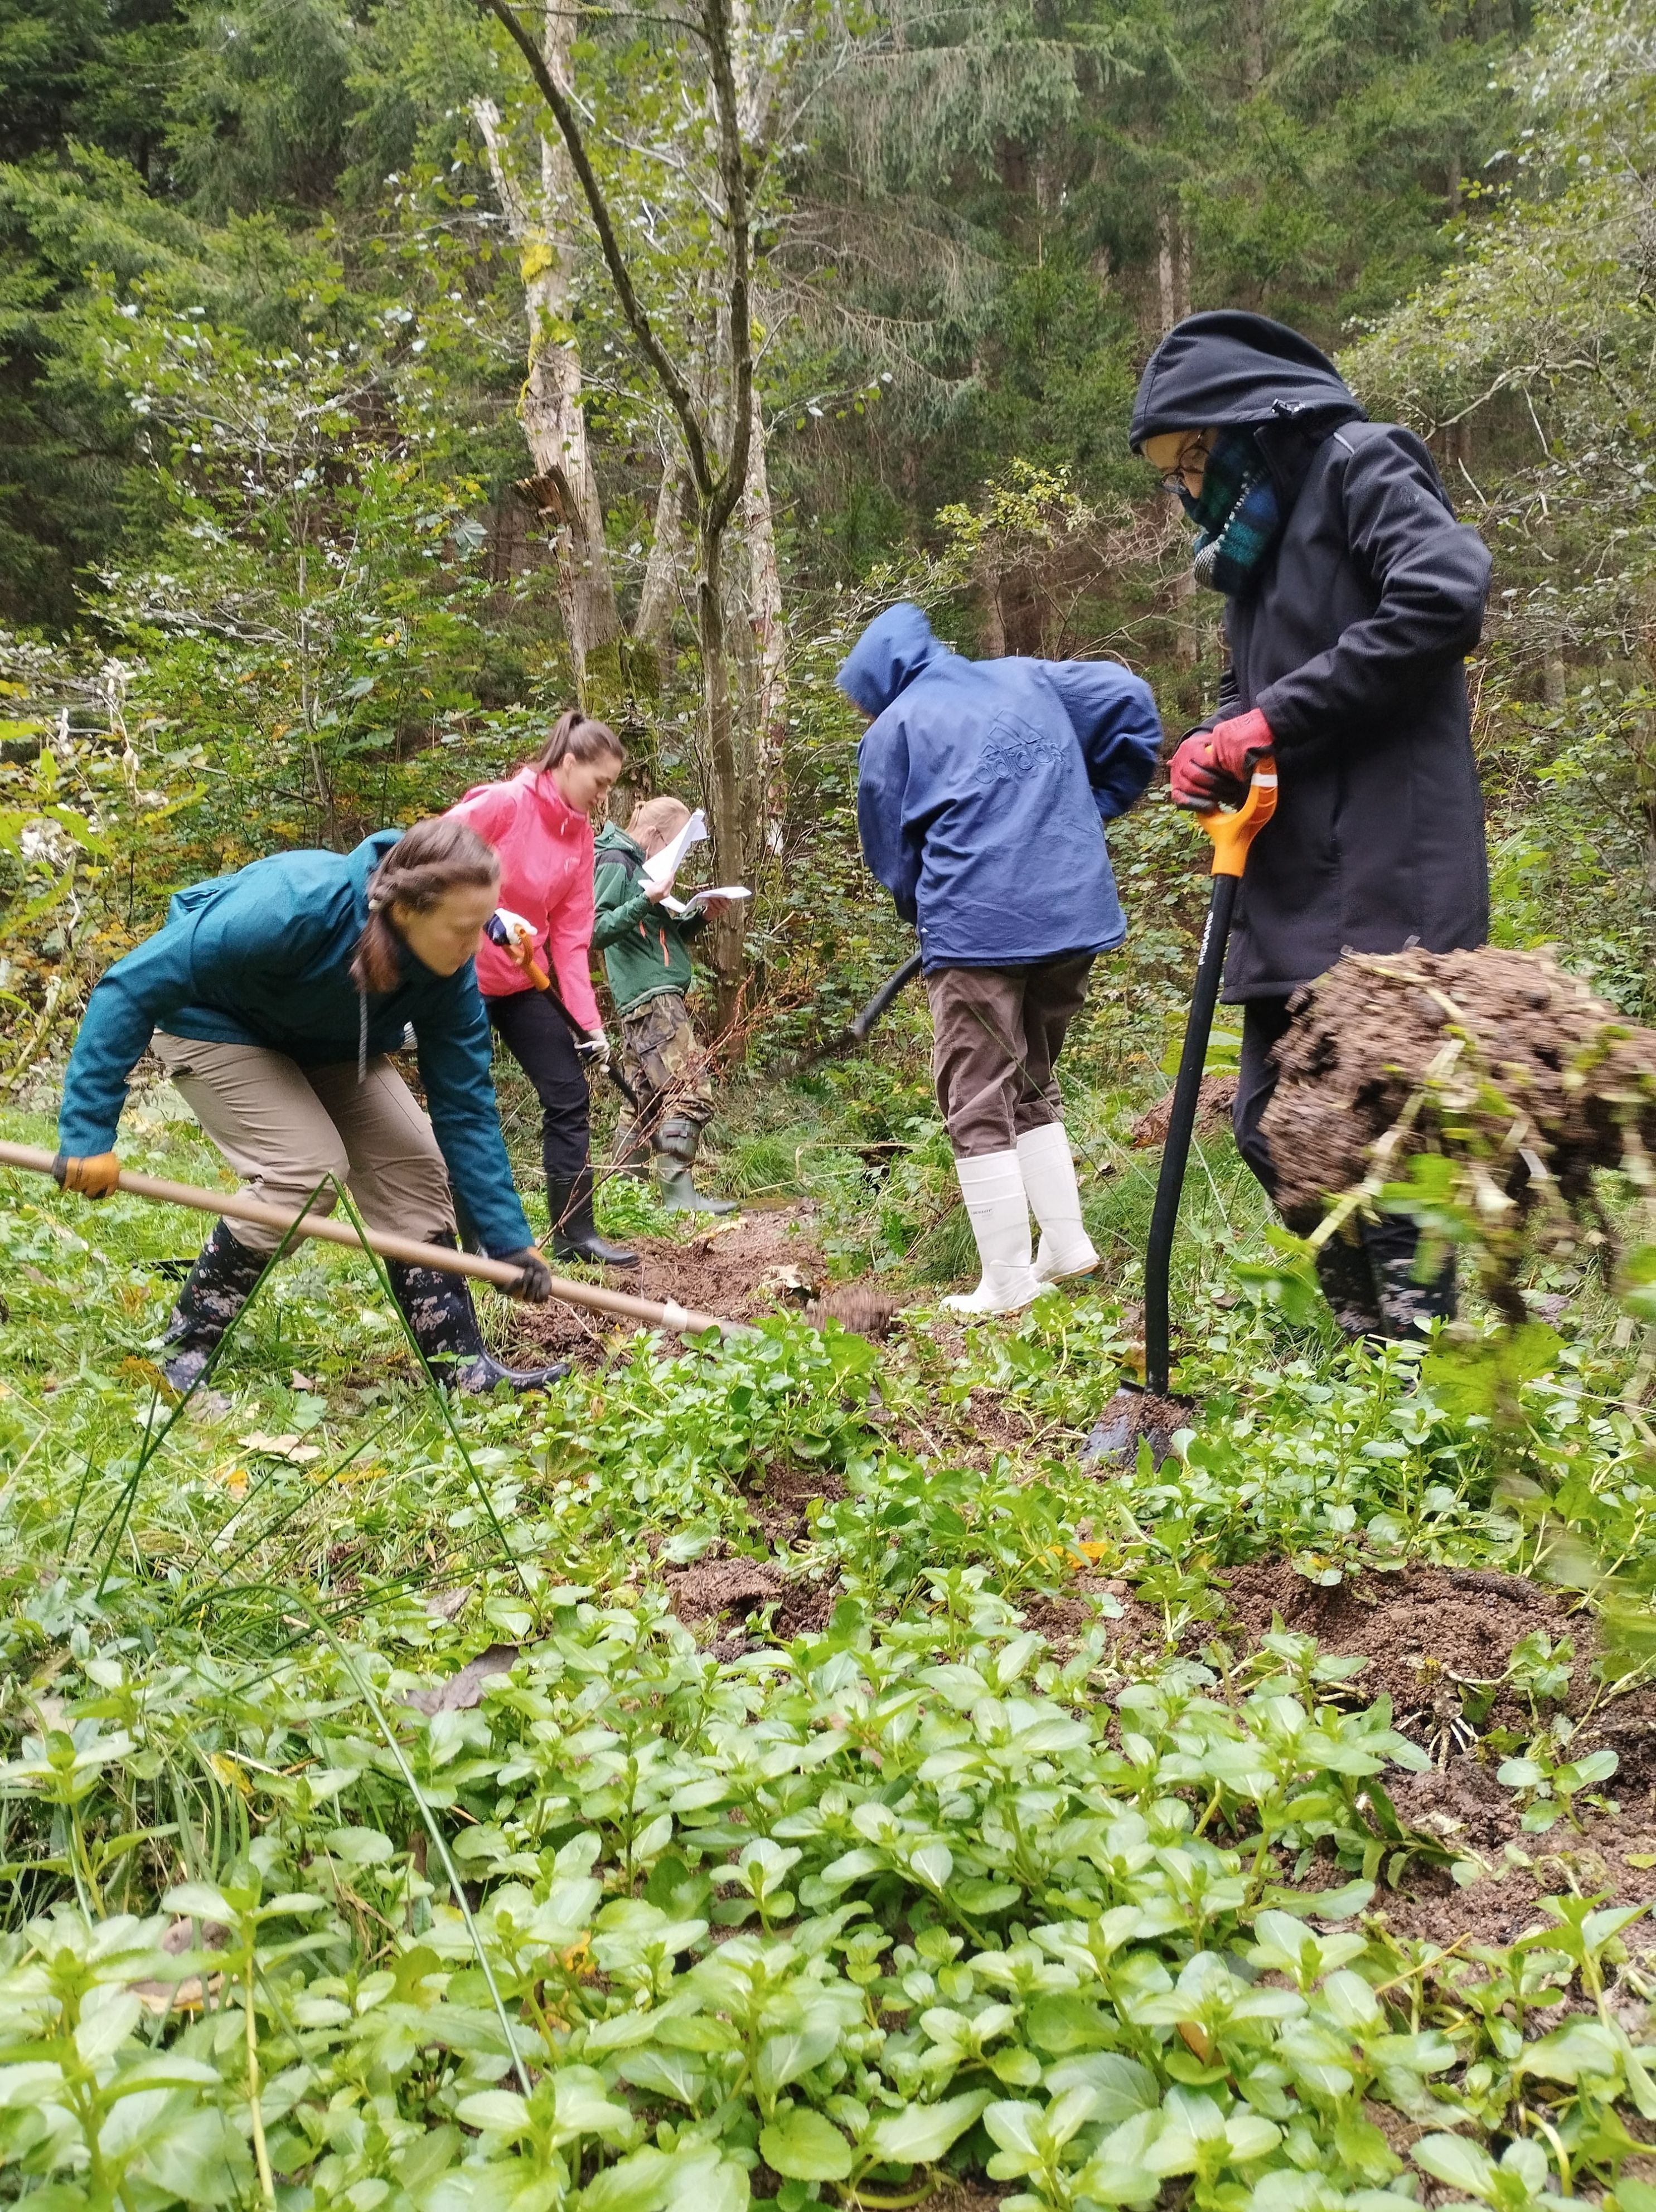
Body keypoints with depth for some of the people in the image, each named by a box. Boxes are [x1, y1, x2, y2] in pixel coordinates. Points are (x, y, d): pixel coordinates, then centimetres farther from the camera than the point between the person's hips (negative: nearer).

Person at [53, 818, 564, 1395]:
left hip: (328, 1040, 5)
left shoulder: (450, 973, -25)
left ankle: (459, 1362, 2)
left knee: (413, 1166, -8)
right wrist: (88, 1132, -34)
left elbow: (466, 1110, -16)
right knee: (307, 1169, -23)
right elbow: (133, 987, -35)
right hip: (214, 1023, -5)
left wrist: (510, 1242, -18)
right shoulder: (293, 904, -42)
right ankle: (185, 1348, -6)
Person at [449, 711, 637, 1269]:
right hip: (460, 976, -7)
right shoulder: (501, 803, -17)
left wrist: (588, 1021, -7)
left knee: (570, 1096, 4)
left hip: (525, 982, 7)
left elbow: (571, 936, 1)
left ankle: (576, 1235, 12)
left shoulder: (580, 835, 3)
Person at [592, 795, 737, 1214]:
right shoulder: (616, 863, -7)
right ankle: (679, 1192, -14)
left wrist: (699, 916, 8)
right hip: (650, 996, -10)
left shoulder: (639, 865, 20)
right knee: (688, 1091, -13)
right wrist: (645, 902, -24)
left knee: (647, 1098, 10)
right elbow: (596, 932, -16)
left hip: (658, 998, 10)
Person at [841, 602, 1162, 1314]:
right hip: (1075, 913, 6)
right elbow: (1131, 700, 10)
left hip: (977, 930, -6)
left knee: (979, 1107, 2)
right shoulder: (1027, 679, 16)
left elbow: (894, 858, 8)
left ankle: (1008, 1287, 2)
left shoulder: (892, 732, 3)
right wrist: (1091, 808, 16)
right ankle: (1067, 1248, 20)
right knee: (1031, 1086, 21)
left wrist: (926, 916, 26)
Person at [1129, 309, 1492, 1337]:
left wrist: (1276, 720, -16)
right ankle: (1366, 1338, 21)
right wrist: (1220, 742, 1)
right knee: (1275, 1125, 9)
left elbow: (1447, 596, -18)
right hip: (1292, 881, 9)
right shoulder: (1257, 536, 24)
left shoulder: (1359, 463, -2)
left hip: (1383, 880, -9)